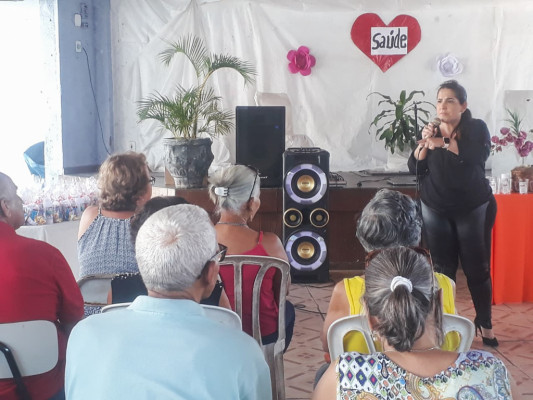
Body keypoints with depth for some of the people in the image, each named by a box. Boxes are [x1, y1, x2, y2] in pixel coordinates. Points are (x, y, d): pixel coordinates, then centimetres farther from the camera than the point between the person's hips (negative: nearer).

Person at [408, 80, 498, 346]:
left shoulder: (476, 128, -2)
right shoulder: (431, 132, 5)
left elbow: (479, 155, -22)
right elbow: (415, 169, -2)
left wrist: (444, 143, -20)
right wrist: (424, 143, -16)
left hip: (473, 209, -2)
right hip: (436, 210, 2)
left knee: (477, 267, 1)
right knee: (443, 267, 3)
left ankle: (485, 324, 15)